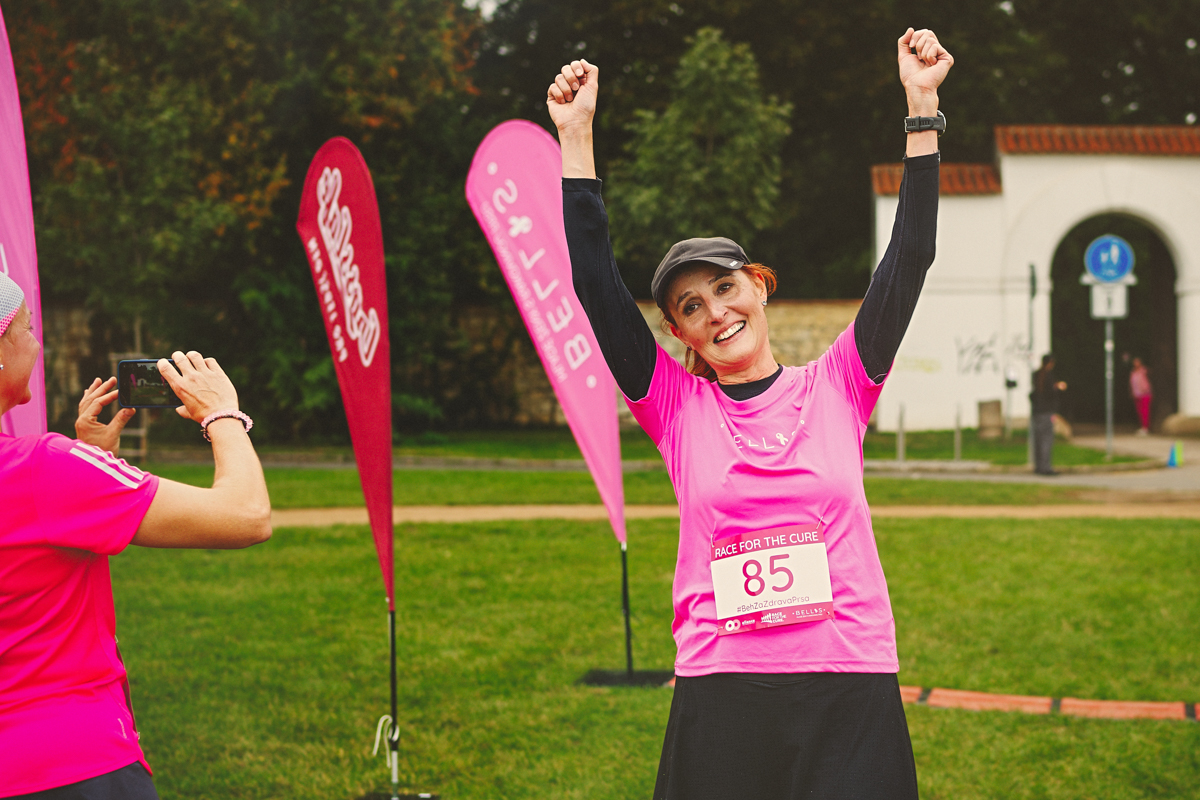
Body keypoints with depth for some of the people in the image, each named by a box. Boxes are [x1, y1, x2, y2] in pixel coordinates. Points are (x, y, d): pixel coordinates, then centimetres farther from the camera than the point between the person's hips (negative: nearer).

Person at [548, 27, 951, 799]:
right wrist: (576, 137, -2)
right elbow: (596, 285, 0)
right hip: (721, 692, 0)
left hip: (852, 685, 0)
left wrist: (922, 110, -1)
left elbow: (908, 259, 3)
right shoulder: (676, 407, 6)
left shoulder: (836, 388, 8)